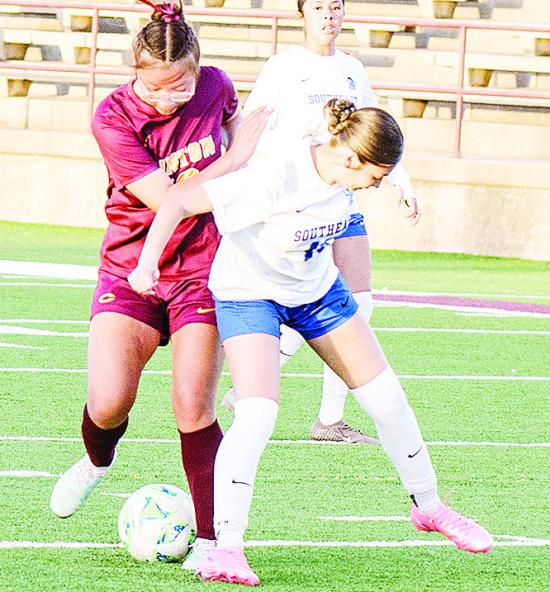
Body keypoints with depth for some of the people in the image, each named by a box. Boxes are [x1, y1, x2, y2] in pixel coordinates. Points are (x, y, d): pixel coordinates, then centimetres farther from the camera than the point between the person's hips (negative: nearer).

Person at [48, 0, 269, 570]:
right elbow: (170, 198, -23)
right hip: (130, 268, -1)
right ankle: (97, 462, 25)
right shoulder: (113, 118, -17)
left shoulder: (215, 87, -6)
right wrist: (241, 160, -24)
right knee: (108, 403, -12)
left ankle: (208, 538, 0)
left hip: (202, 270, 1)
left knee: (193, 407, -9)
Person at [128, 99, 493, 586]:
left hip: (318, 289, 7)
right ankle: (227, 548, -20)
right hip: (249, 293, -7)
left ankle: (428, 505, 30)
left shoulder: (342, 177, -14)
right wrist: (148, 259, -46)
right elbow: (180, 204, -35)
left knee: (386, 396, 8)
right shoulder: (275, 178, -35)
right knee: (257, 413, -25)